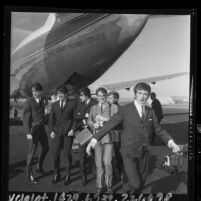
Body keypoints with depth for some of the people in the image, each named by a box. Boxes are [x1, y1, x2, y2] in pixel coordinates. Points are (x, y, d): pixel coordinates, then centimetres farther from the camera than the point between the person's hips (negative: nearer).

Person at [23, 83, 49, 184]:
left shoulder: (42, 99, 5)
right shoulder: (29, 102, -15)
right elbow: (26, 118, -17)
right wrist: (28, 133, -23)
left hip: (41, 127, 7)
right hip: (33, 128, -7)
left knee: (45, 148, 18)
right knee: (32, 151, -1)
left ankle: (39, 167, 38)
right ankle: (29, 174, 13)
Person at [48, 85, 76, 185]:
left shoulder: (72, 104, 5)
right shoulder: (54, 105, 13)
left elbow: (75, 118, 3)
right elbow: (51, 119, 10)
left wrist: (72, 129, -8)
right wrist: (51, 130, -1)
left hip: (68, 132, -2)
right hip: (57, 132, 3)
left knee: (67, 153, 0)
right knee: (55, 153, -2)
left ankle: (67, 176, 13)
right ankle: (56, 174, 14)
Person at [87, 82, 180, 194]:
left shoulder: (150, 112, 6)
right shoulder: (125, 110, -8)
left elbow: (159, 129, 8)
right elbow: (109, 125, -14)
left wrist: (170, 141, -8)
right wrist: (95, 139, -26)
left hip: (144, 151, 5)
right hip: (129, 151, -4)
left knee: (141, 181, 13)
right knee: (135, 183, -10)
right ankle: (127, 188, 23)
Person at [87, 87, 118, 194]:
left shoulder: (113, 107, 6)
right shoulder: (93, 108, 15)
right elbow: (89, 120, 14)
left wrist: (105, 119, -13)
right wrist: (94, 124, -7)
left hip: (108, 137, -3)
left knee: (107, 162, -11)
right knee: (99, 163, 4)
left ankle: (109, 185, 7)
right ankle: (100, 186, 18)